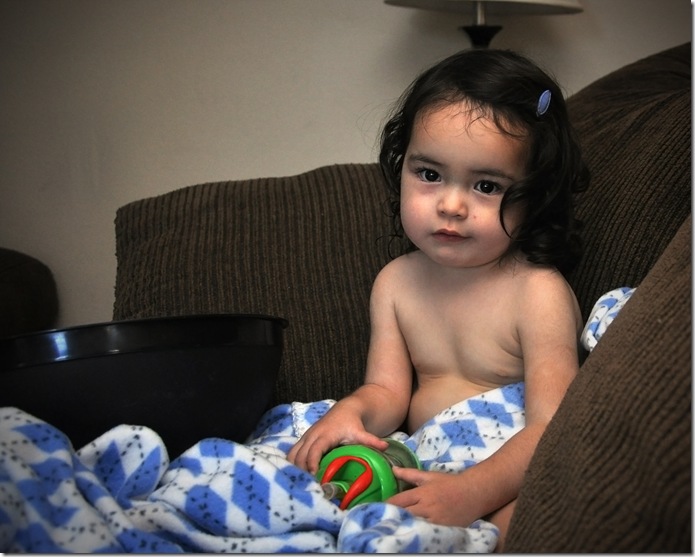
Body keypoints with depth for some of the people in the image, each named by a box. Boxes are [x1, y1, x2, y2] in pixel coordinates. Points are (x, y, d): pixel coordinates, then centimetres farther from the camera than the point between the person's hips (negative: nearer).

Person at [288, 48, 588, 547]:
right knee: (302, 469, -10)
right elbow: (388, 390, 3)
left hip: (506, 480, -6)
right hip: (419, 467, 6)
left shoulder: (538, 295, -16)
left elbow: (551, 428, -23)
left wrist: (471, 492, -38)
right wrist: (351, 411, -22)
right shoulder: (396, 283, 5)